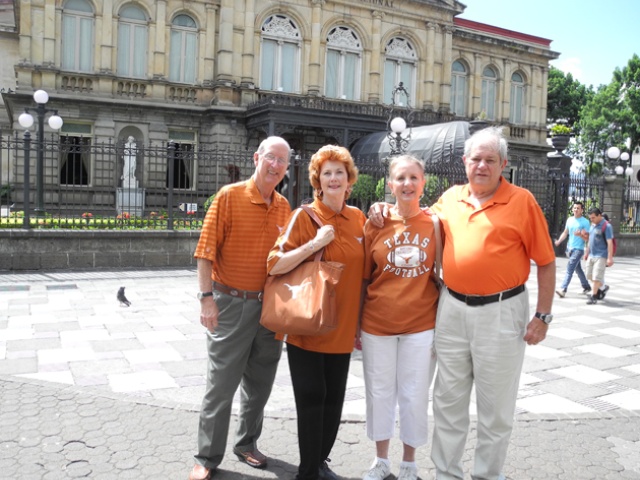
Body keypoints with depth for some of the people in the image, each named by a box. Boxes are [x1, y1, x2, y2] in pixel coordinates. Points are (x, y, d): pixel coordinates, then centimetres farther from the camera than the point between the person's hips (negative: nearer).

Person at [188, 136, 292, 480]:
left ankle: (247, 443, 37)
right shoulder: (229, 196, -10)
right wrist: (207, 297, -17)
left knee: (259, 383, 17)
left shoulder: (284, 207, 5)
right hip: (231, 305, -5)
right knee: (221, 384, 4)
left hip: (270, 306, 5)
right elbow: (206, 251, -12)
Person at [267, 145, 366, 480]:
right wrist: (315, 243, -24)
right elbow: (274, 265, -16)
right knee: (311, 399, 1)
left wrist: (360, 323, 11)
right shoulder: (304, 216, -9)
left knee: (334, 400, 13)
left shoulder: (358, 218, 6)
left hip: (342, 328, 5)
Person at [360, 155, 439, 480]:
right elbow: (363, 279, 4)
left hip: (421, 326, -1)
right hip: (377, 325, 1)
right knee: (379, 393, 13)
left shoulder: (435, 223, -3)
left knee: (414, 396, 10)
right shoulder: (375, 224, -2)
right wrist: (355, 324, 4)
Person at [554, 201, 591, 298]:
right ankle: (586, 287, 33)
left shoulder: (585, 222, -8)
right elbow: (565, 233, 16)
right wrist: (558, 241, 0)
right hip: (570, 247, 7)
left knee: (570, 268, -14)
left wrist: (580, 235, -29)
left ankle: (563, 290, -19)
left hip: (579, 249, -7)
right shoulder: (569, 220, 9)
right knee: (578, 268, 17)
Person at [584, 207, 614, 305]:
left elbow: (610, 243, -17)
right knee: (590, 276, 13)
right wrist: (587, 252, 23)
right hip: (591, 255, 8)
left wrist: (610, 258, -21)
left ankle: (593, 296, 2)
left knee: (596, 277, -6)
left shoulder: (606, 226, -13)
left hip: (601, 256, -8)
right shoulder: (593, 225, 11)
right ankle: (603, 287, 34)